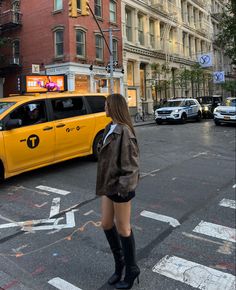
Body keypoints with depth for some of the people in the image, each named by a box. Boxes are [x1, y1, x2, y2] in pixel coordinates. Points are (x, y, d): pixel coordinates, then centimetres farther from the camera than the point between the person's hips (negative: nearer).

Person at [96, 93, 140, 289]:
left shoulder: (124, 132, -20)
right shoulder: (111, 129, 7)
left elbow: (132, 163, -21)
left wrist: (123, 185, -22)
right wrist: (104, 183, 14)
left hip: (120, 187, -8)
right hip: (109, 184, 9)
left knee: (123, 229, 7)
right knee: (107, 224, 17)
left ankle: (131, 270, 28)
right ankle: (119, 261, 38)